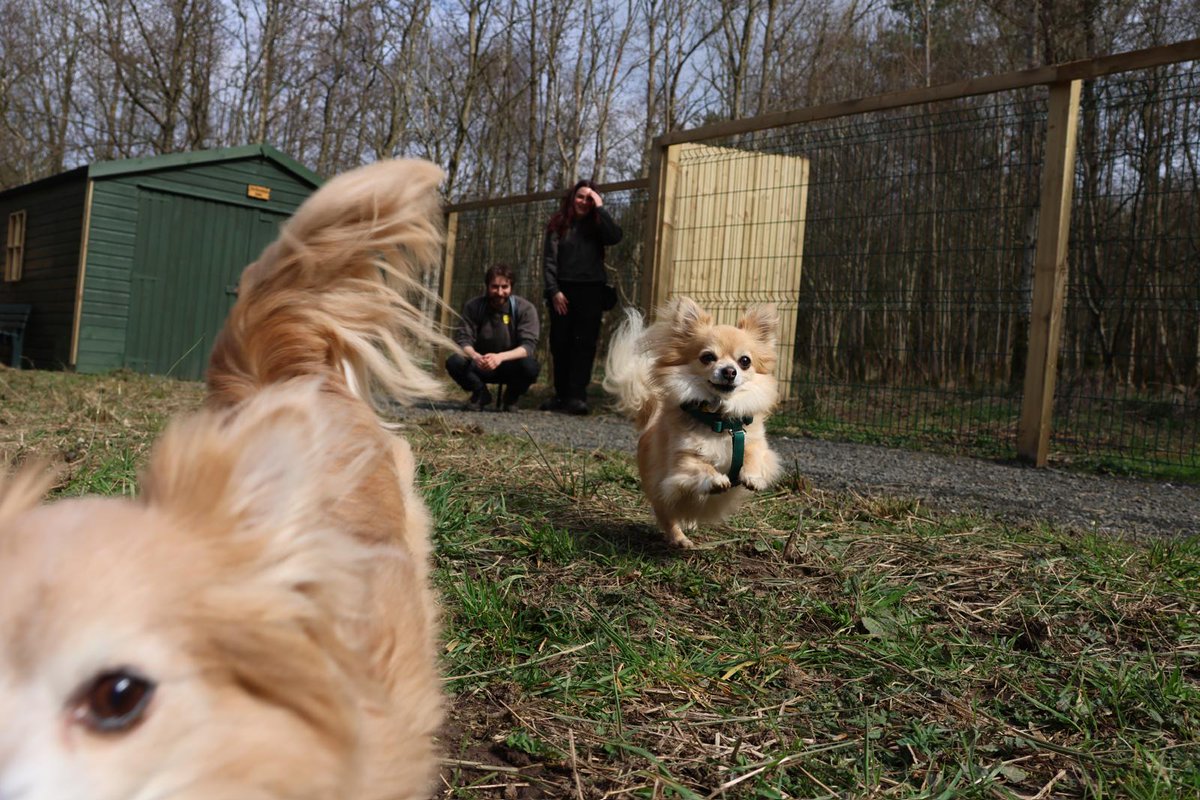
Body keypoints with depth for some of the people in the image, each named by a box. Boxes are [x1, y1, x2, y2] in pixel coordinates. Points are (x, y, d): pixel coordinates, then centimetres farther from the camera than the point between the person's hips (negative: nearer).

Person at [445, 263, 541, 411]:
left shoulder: (525, 309, -14)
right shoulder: (473, 307, -7)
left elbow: (529, 345, -23)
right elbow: (462, 339, -13)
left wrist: (500, 357, -41)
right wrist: (475, 356, -37)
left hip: (510, 365, -1)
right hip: (481, 365, 1)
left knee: (530, 366, -35)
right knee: (454, 362, -28)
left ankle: (511, 398, 0)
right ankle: (481, 394, 3)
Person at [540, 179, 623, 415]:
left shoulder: (596, 225, 10)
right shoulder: (558, 224, 8)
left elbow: (616, 237, -12)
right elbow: (549, 260, 2)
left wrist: (600, 208, -6)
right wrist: (554, 290, -9)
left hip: (591, 290, 0)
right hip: (563, 290, 1)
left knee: (584, 343, -8)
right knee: (560, 344, 1)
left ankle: (577, 396, -12)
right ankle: (561, 395, 8)